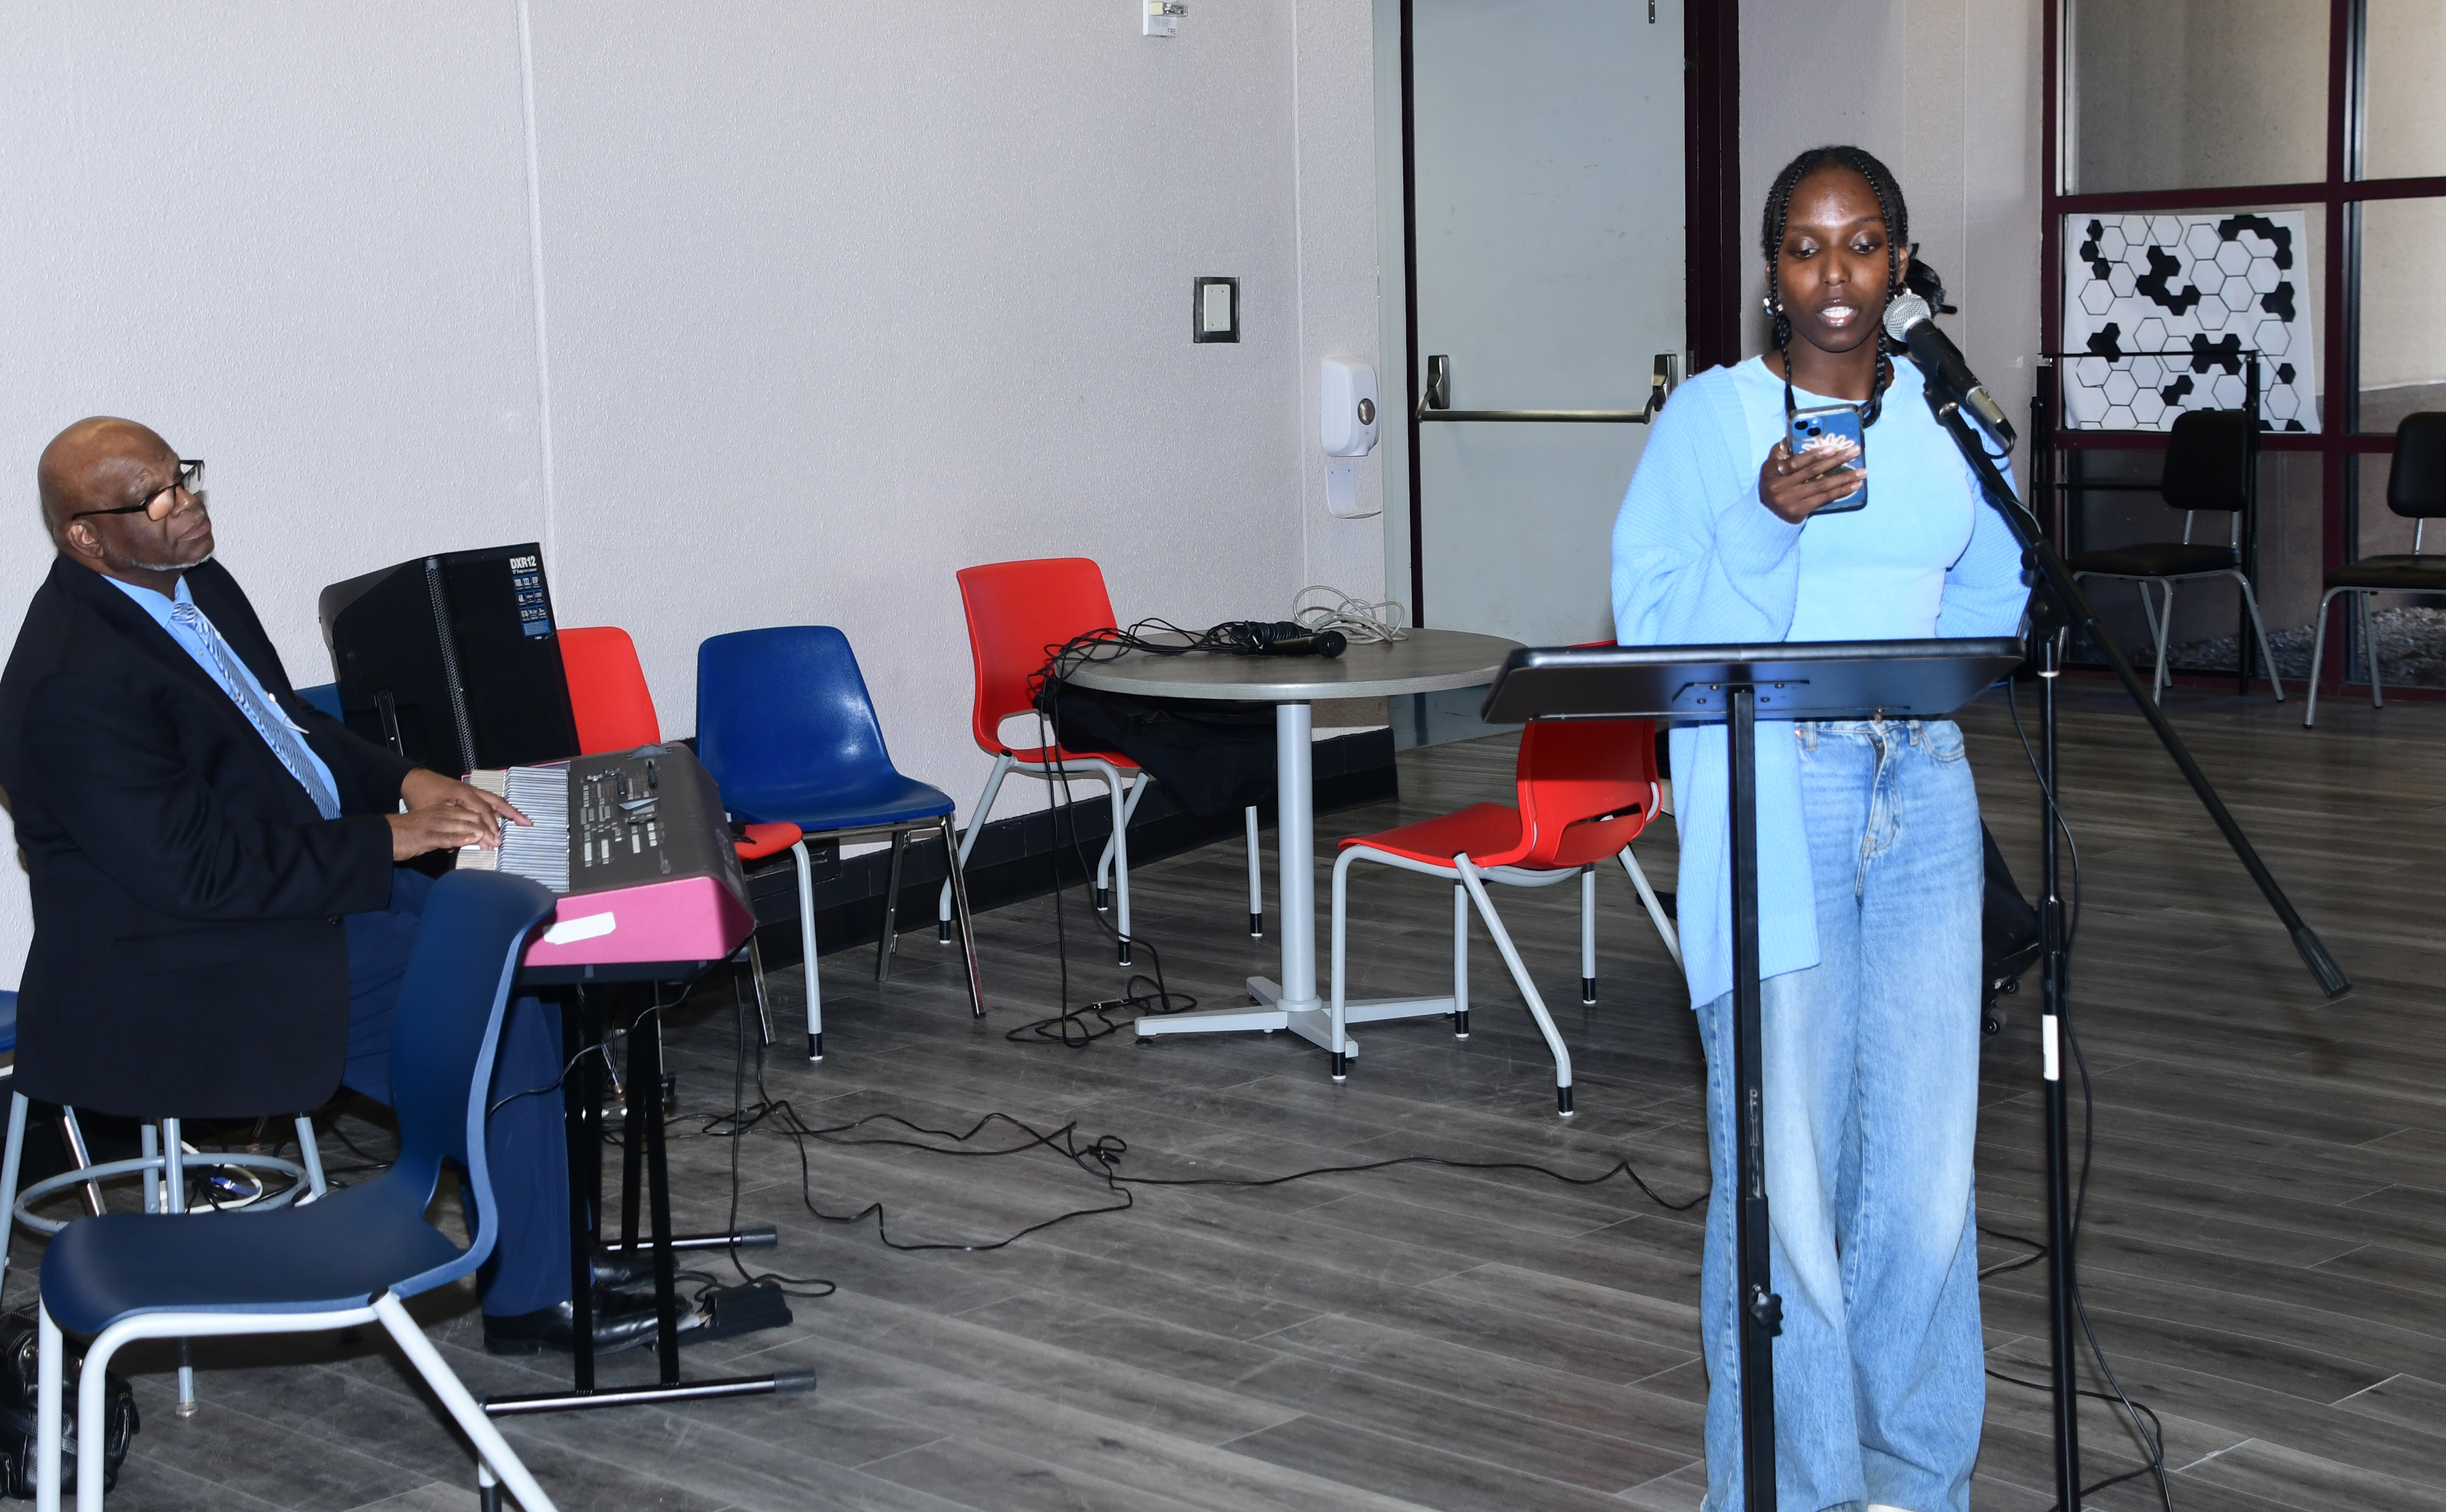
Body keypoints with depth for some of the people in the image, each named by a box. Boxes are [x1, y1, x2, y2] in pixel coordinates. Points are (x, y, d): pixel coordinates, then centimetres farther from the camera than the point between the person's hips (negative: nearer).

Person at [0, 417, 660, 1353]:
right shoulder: (77, 685, -25)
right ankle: (529, 1299, -1)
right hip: (201, 965, -10)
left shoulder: (191, 582, 5)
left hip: (309, 874, 10)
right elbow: (201, 872, -27)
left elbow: (286, 723, 18)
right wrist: (384, 839, -21)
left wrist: (406, 782, 1)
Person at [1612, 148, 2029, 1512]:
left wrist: (1876, 659, -4)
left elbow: (1993, 598, 12)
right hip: (1767, 808, -3)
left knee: (1927, 1152, 5)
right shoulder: (1708, 418, 2)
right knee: (1786, 1158, -5)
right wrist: (1768, 522, -19)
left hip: (1921, 800, 3)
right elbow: (1654, 625, -5)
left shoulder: (1948, 414, 11)